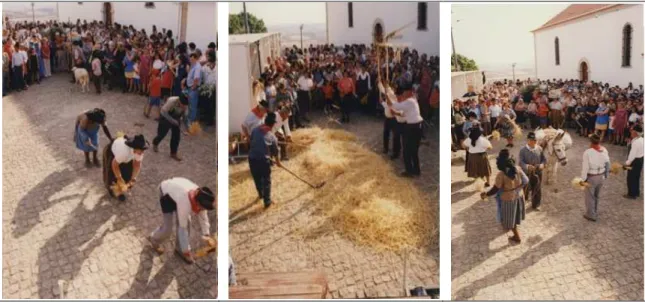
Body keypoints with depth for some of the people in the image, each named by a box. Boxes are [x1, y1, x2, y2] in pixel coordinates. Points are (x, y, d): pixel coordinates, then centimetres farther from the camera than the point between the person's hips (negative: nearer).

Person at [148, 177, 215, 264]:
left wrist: (206, 235, -10)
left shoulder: (200, 197, -25)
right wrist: (186, 249, -23)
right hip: (166, 192, -6)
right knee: (168, 227, -3)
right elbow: (182, 228, -32)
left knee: (186, 222, 3)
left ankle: (180, 249, 23)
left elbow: (203, 216, -7)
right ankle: (154, 239, 30)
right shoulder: (184, 203, -42)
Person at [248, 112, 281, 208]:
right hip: (264, 160, -3)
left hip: (252, 158, 3)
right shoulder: (272, 136, -3)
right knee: (266, 181, 13)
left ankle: (261, 194, 48)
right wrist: (278, 162, 26)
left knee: (257, 179, 24)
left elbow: (250, 142, 10)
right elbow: (275, 151, 8)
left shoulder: (255, 130, 1)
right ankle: (267, 202, 17)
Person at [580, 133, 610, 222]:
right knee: (597, 195, 26)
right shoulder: (604, 150, -9)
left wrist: (582, 179, -10)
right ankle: (595, 212, 43)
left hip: (591, 177, -6)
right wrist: (606, 174, 18)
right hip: (601, 176, 6)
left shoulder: (587, 153, -26)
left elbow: (585, 168, -21)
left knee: (589, 196, 14)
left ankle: (591, 215, 29)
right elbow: (607, 164, 3)